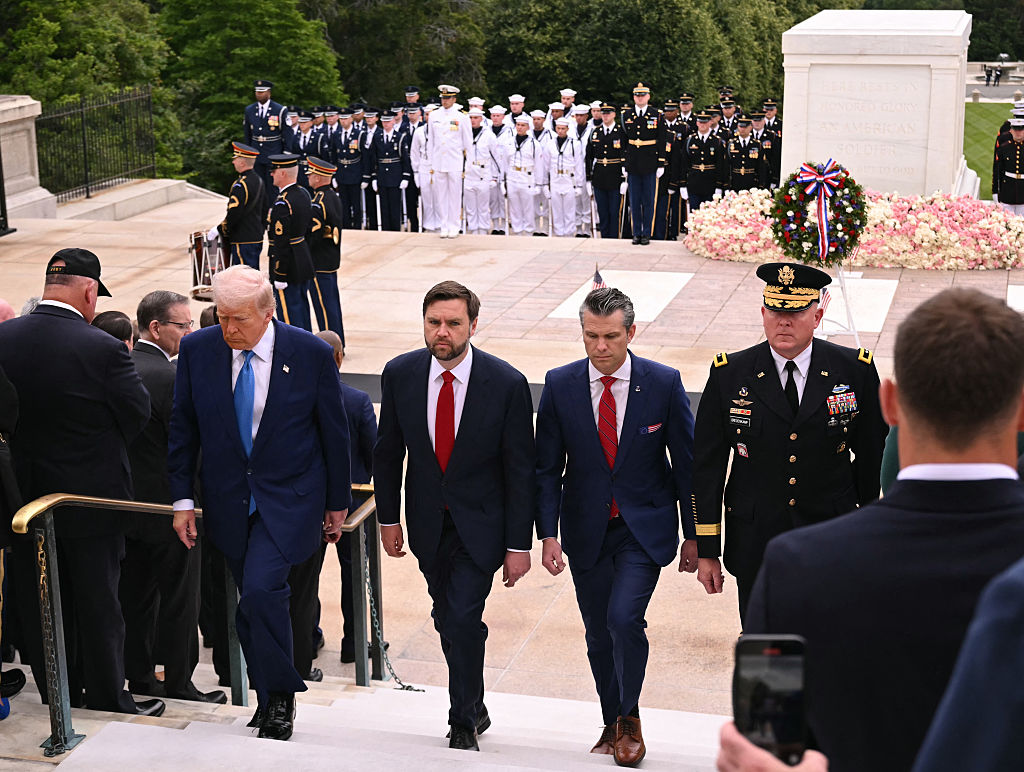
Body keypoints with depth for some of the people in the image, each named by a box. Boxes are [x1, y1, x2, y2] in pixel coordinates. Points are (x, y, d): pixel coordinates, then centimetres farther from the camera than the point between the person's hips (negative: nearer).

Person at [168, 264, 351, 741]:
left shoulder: (311, 353, -11)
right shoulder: (197, 350, -4)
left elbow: (335, 432, -1)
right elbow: (183, 428, 6)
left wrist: (337, 504, 4)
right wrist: (183, 499, 3)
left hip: (289, 497, -3)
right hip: (228, 500, 4)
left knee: (260, 591, -19)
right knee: (251, 602, 9)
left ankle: (280, 696, 0)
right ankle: (269, 699, 25)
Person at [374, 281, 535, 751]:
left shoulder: (507, 384, -16)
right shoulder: (400, 374, -7)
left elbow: (520, 469, -11)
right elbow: (388, 451, 6)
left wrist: (519, 545, -11)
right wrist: (388, 518, 7)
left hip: (482, 524, -4)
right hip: (428, 523, 4)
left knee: (462, 617, -15)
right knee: (448, 620, 14)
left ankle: (463, 725, 4)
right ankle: (475, 709, 35)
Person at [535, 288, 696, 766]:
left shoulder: (664, 382, -8)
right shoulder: (560, 385, -4)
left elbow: (687, 462, -1)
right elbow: (547, 467, 1)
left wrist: (694, 534, 1)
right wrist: (548, 534, -7)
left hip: (645, 527, -2)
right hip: (586, 528, 3)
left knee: (624, 617, -19)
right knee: (598, 633, 10)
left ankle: (630, 719, 4)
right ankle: (613, 725, 30)